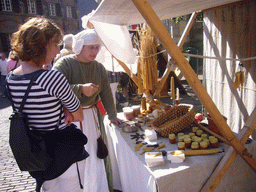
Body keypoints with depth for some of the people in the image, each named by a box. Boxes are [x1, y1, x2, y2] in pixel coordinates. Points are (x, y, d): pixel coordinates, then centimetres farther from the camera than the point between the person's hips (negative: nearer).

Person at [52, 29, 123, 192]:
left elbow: (106, 94, 12)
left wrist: (112, 115, 12)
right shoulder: (65, 64, -9)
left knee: (97, 154, 12)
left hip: (92, 116, 5)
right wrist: (81, 89, -30)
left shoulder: (99, 68, 8)